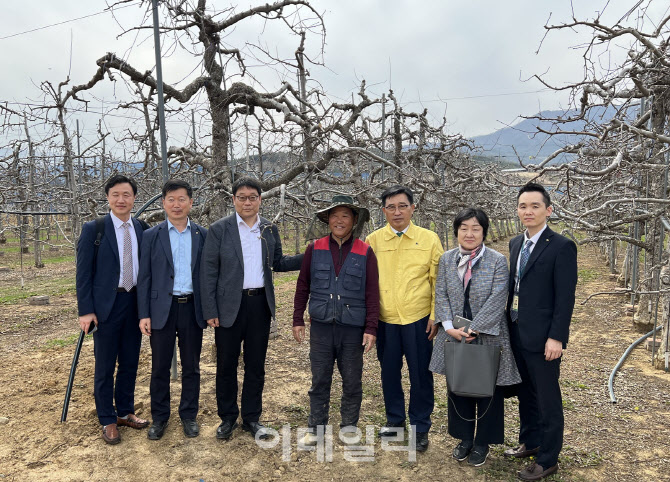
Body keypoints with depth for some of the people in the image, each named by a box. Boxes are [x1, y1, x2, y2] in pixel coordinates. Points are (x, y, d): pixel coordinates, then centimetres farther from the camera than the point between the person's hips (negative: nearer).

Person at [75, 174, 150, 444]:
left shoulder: (141, 230, 6)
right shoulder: (93, 229, -5)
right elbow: (83, 272, -6)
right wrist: (86, 310, -10)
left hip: (135, 303, 4)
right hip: (106, 305, -4)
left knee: (130, 363, 14)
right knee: (104, 367, 7)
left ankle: (125, 412, 31)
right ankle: (108, 421, 21)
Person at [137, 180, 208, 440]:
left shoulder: (203, 235, 4)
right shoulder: (151, 236, 2)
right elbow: (144, 278, 1)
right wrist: (144, 315, -4)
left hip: (193, 308, 1)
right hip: (162, 309, 0)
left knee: (191, 367, 10)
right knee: (160, 367, 9)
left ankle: (189, 415, 25)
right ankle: (159, 418, 25)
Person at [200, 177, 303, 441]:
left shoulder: (270, 229, 6)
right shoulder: (219, 229, -5)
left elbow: (278, 263, 14)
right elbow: (208, 271, -5)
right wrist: (210, 310, -10)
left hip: (261, 304, 3)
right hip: (230, 306, -3)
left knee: (256, 365, 12)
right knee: (226, 365, 9)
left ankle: (252, 418, 28)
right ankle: (228, 418, 28)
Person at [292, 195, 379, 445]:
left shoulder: (365, 252, -1)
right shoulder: (315, 249, 4)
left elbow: (372, 293, 0)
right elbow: (302, 286, 9)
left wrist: (371, 328, -4)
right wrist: (298, 320, 7)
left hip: (352, 328, -1)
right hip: (321, 326, 1)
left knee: (352, 381, 9)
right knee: (319, 380, 8)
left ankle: (349, 427, 27)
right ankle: (316, 428, 23)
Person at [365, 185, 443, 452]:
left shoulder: (429, 239, -1)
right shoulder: (373, 240, 2)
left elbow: (438, 280, 1)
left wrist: (435, 315, -5)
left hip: (418, 319, -2)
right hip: (385, 319, 2)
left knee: (421, 374, 7)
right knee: (389, 370, 15)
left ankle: (420, 427, 26)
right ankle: (394, 418, 37)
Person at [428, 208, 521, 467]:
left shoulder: (497, 261, -8)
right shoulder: (446, 259, 3)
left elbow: (497, 299, -15)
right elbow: (441, 295, 0)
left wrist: (473, 329, -20)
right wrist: (449, 326, -13)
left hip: (488, 336, -3)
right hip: (455, 336, 3)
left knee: (487, 390, 10)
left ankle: (482, 442, 29)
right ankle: (464, 437, 34)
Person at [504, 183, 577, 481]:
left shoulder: (561, 247, -13)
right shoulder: (516, 244, 9)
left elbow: (566, 297, -15)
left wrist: (556, 338, -18)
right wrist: (509, 325, 13)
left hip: (542, 337, -7)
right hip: (517, 334, 7)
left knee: (547, 399, 6)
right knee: (525, 393, 20)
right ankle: (529, 442, 38)